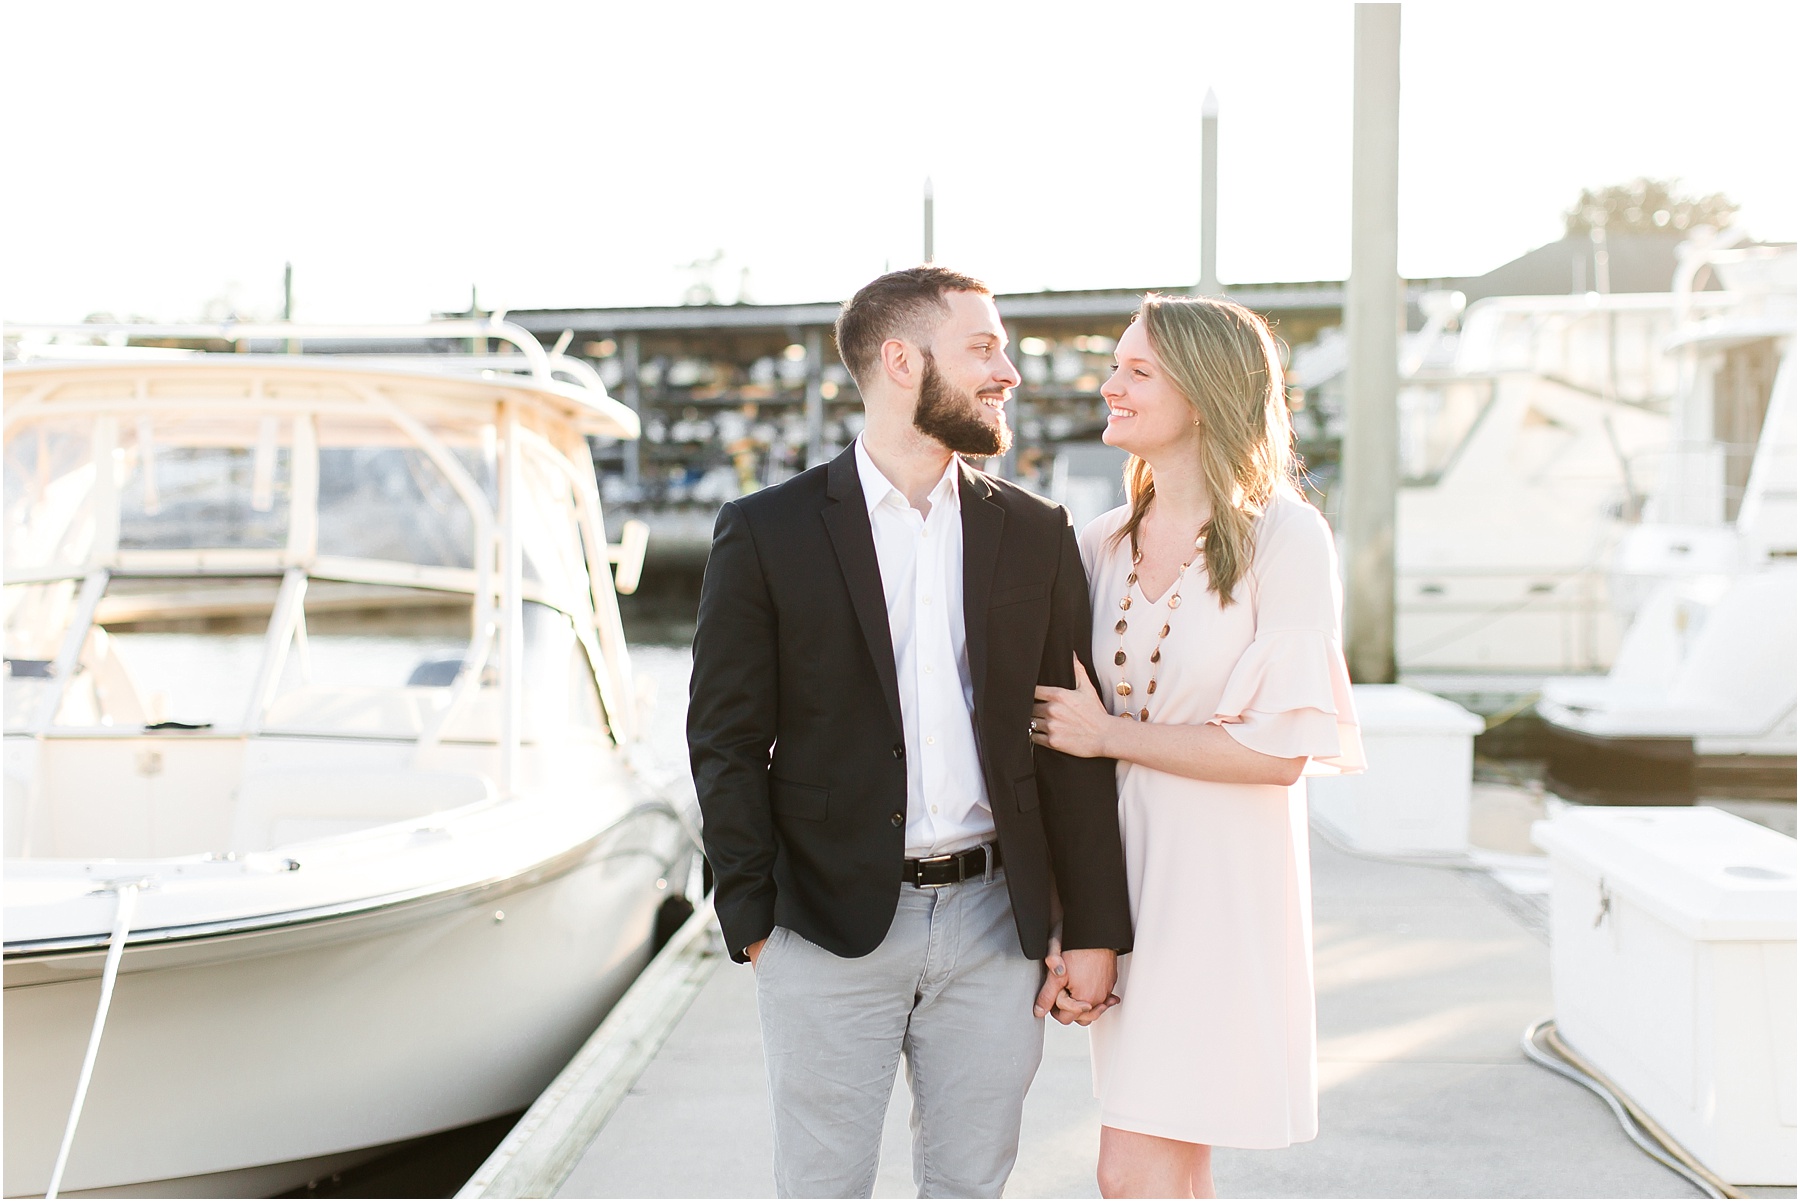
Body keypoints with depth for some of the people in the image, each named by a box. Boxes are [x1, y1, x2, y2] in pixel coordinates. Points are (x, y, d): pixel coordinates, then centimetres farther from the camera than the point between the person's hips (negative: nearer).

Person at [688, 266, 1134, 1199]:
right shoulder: (767, 533, -2)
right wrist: (752, 922, -7)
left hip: (993, 922, 3)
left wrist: (1094, 929, 3)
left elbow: (1073, 745, 6)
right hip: (831, 931, -2)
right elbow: (726, 743, -1)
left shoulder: (1036, 536, 7)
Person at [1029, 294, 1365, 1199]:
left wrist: (1112, 735, -8)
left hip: (1220, 884, -5)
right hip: (1124, 867, 5)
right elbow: (1068, 743, 9)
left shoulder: (1284, 536, -9)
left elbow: (1282, 749, -14)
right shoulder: (1102, 545, 7)